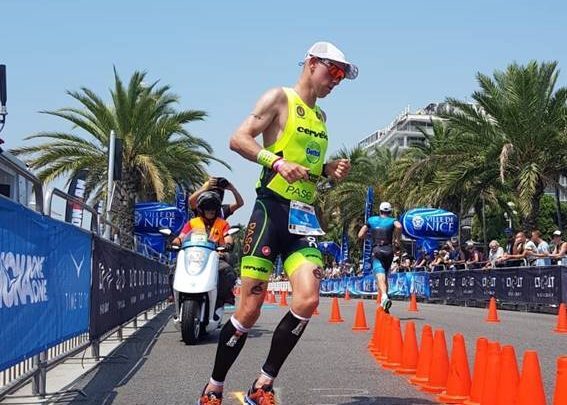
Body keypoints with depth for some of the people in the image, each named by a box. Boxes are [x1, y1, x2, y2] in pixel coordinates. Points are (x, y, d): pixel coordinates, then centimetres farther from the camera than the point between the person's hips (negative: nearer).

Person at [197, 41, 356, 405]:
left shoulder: (321, 116, 21)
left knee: (308, 300, -13)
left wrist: (329, 170, 8)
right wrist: (277, 162, -22)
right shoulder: (280, 98, 0)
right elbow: (238, 139, -9)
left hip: (304, 217, 6)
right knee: (250, 309, -6)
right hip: (272, 209, -6)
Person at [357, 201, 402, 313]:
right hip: (389, 251, 1)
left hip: (376, 251, -1)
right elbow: (399, 226, -17)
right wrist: (397, 239, -2)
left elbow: (360, 235, 12)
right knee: (385, 276, 18)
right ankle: (385, 300, 20)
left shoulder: (371, 220, 13)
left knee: (380, 276, -17)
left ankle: (384, 296, -43)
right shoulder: (392, 221, 8)